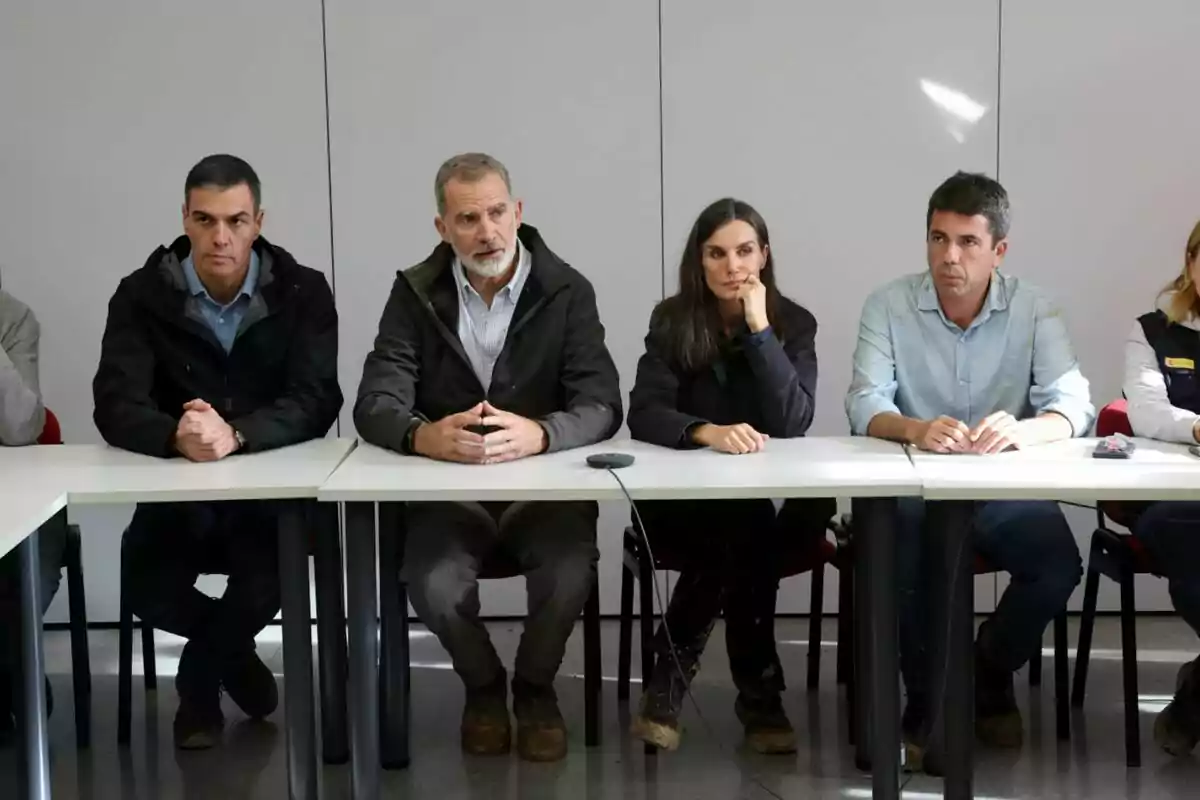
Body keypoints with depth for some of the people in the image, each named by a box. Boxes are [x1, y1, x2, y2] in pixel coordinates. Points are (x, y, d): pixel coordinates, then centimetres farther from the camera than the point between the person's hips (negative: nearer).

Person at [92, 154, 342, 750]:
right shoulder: (142, 296, -3)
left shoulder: (303, 292, -5)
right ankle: (235, 654, 11)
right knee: (145, 583, -27)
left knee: (275, 570, -32)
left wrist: (235, 433, -37)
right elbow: (115, 408, -14)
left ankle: (199, 680, 4)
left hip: (277, 489, -1)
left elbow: (317, 402, -17)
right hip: (177, 490, 1)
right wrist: (177, 436, -38)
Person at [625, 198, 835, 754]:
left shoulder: (794, 323, -2)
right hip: (680, 503, -1)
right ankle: (759, 693, -20)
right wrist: (707, 431, -34)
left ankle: (670, 682, -17)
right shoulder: (672, 321, -2)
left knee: (745, 537, -32)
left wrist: (759, 329, -21)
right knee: (742, 535, -32)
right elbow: (643, 414, -15)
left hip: (766, 504, 1)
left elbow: (792, 422, -16)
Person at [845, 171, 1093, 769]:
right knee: (894, 561, -31)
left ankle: (987, 675, 8)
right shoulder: (888, 306, -3)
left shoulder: (1035, 311, -2)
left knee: (1059, 566, -24)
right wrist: (914, 430, -38)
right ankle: (927, 699, -4)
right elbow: (865, 406, -14)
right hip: (910, 489, -1)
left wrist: (1022, 430, -38)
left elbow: (1074, 406, -13)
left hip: (1005, 493, 1)